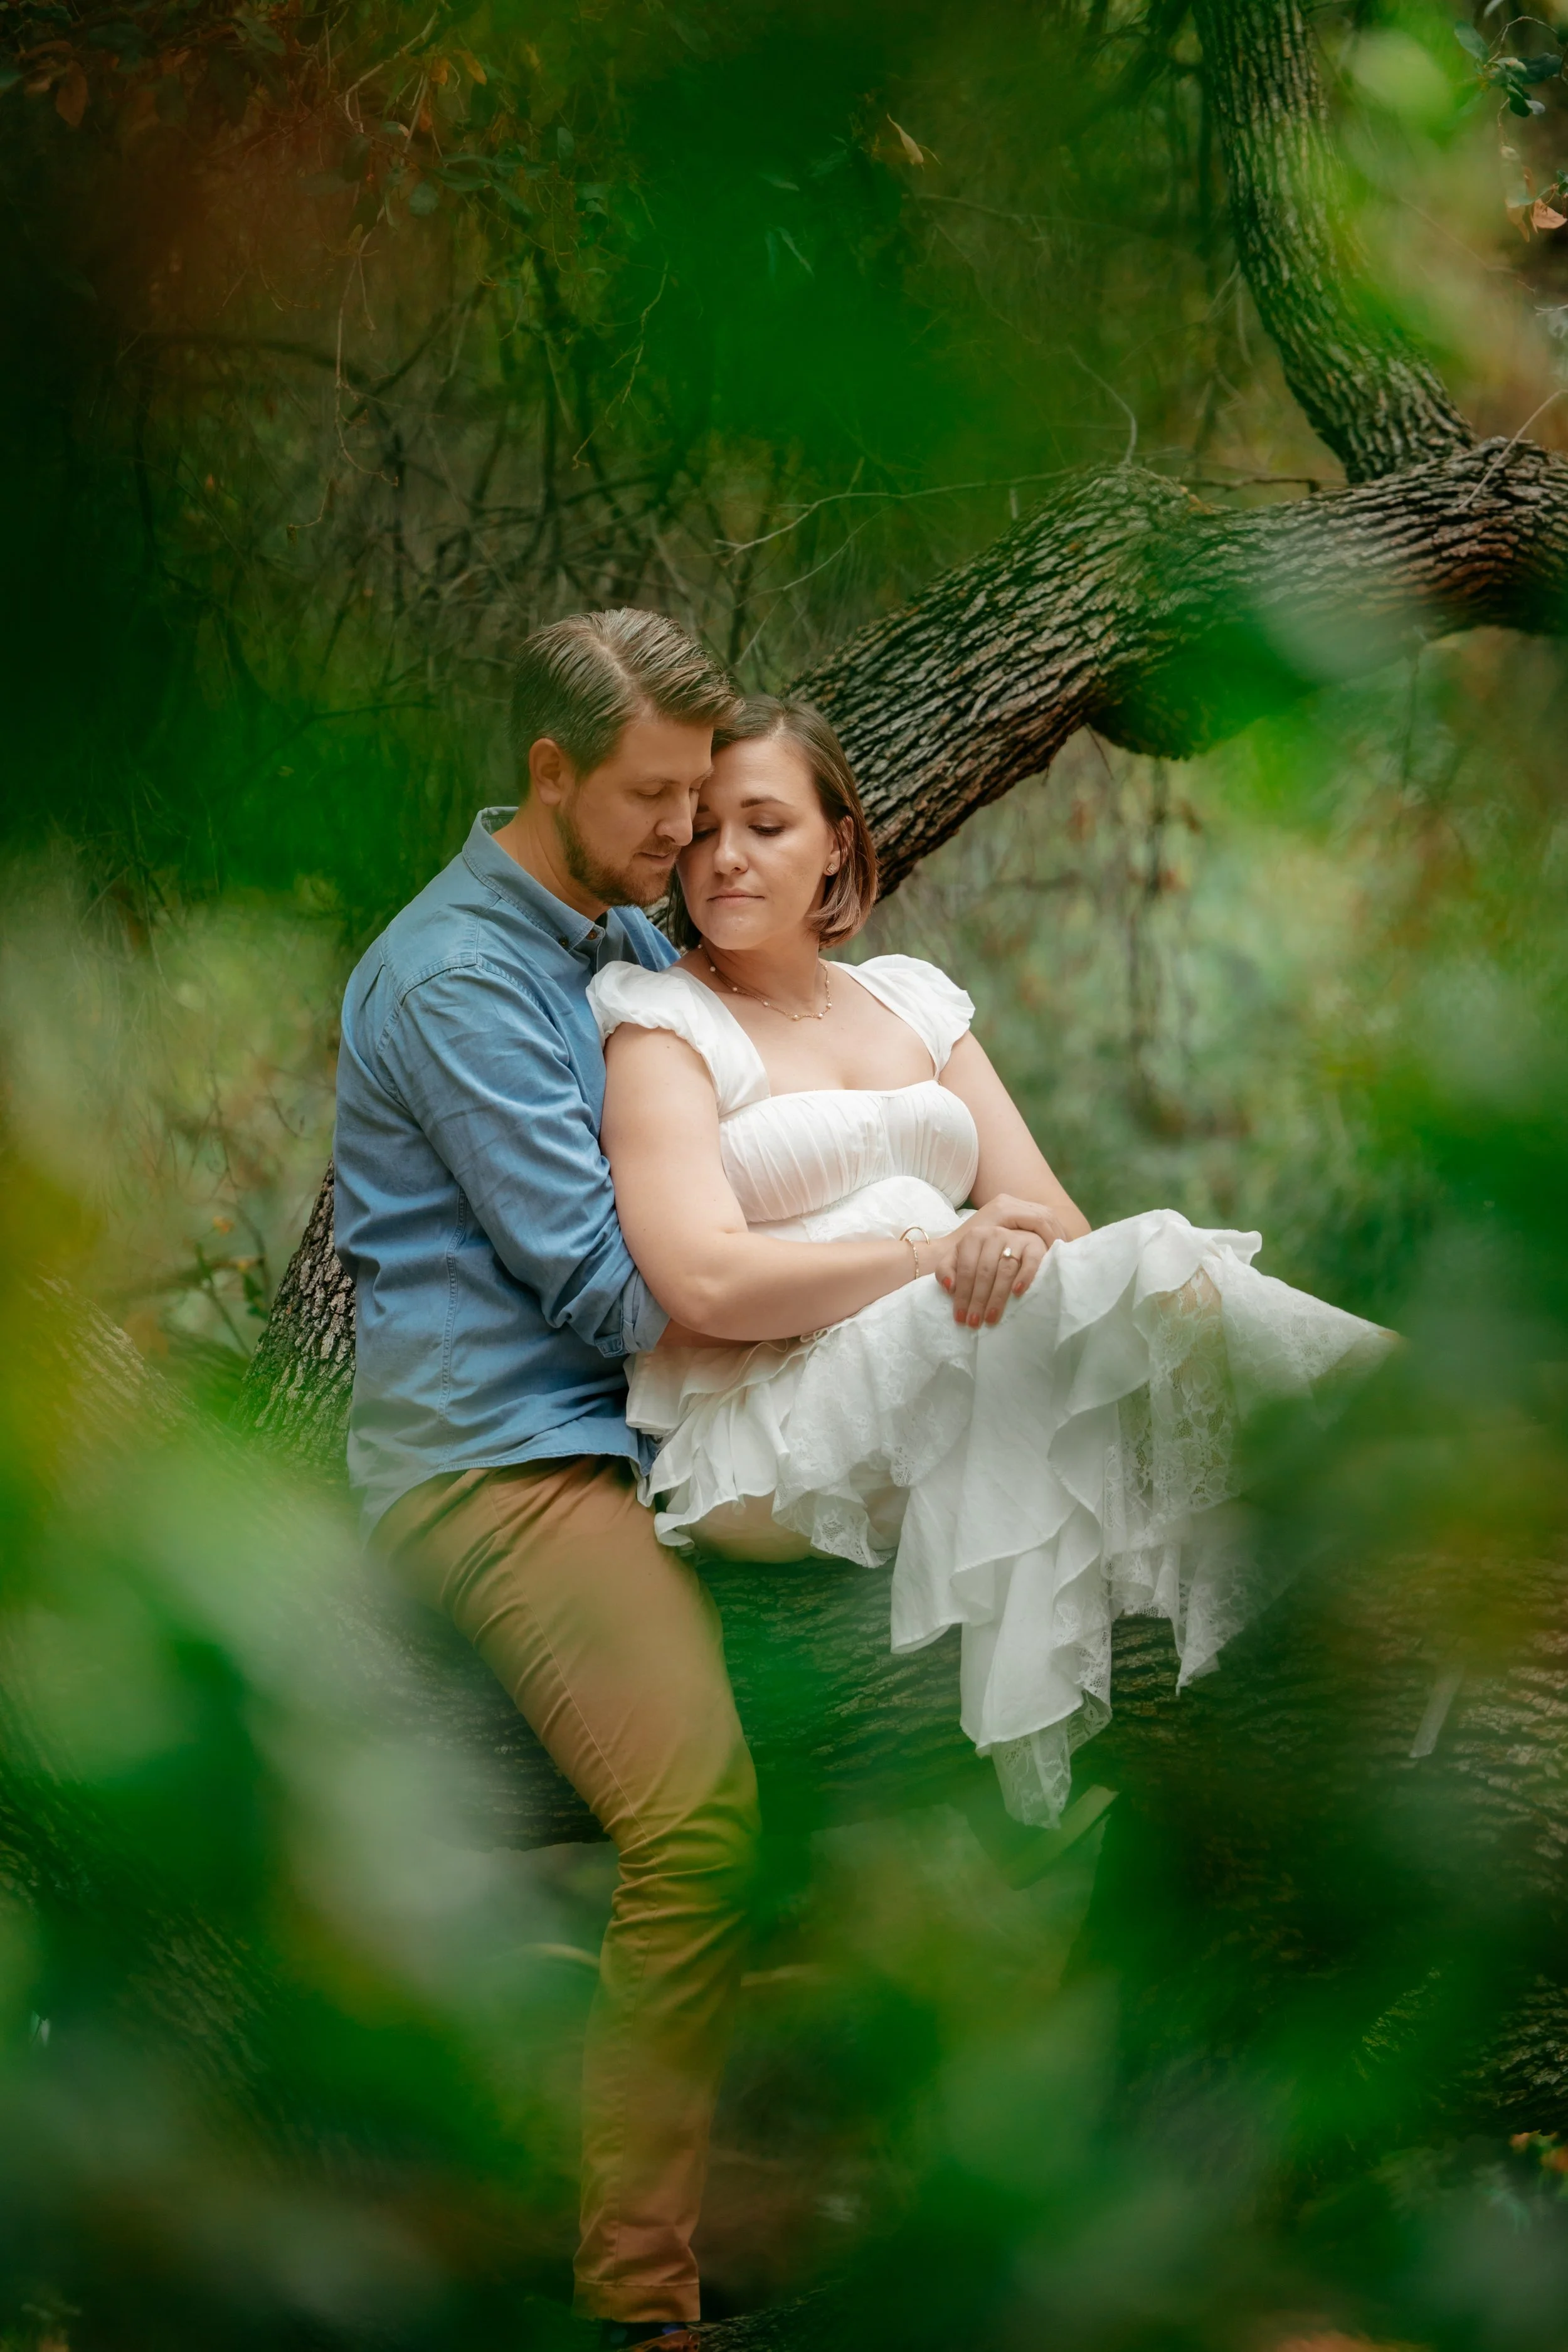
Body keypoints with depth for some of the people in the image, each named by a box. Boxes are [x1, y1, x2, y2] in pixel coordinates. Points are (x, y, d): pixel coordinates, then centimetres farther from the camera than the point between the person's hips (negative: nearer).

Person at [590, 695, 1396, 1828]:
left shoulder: (912, 999, 23)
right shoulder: (661, 1022, 6)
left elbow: (1054, 1220, 14)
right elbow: (703, 1283, -11)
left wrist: (1022, 1251, -10)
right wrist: (938, 1254, -17)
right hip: (768, 1441, -5)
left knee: (1146, 1278, -28)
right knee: (1160, 1279, -29)